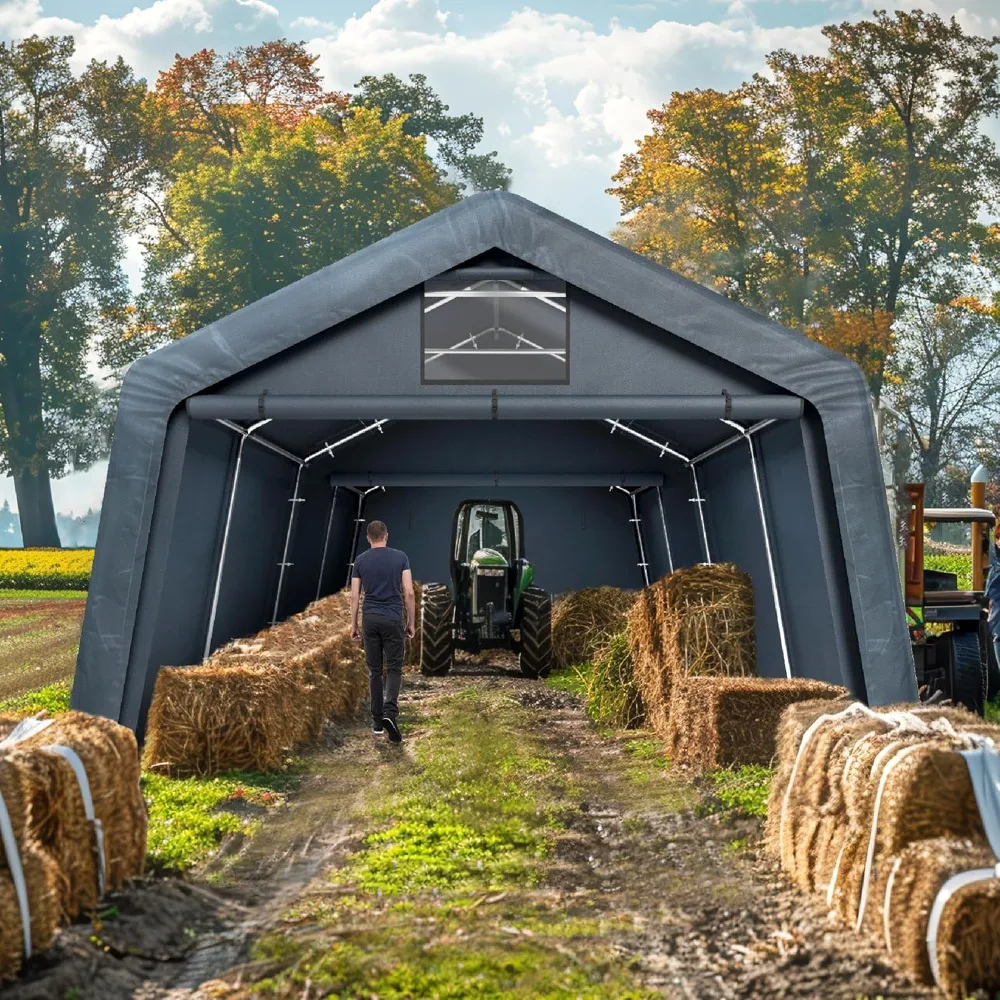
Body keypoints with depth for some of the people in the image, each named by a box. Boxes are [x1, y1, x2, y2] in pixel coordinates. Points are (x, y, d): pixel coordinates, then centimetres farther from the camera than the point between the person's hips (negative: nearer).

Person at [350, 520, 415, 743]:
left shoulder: (360, 560, 2)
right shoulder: (400, 557, -3)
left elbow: (354, 596, 1)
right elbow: (409, 593, -7)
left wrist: (354, 624, 9)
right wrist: (411, 622, 2)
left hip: (370, 619, 2)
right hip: (393, 619, -2)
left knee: (374, 671, 11)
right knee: (394, 669, 2)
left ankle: (377, 721, 13)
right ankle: (390, 713, -20)